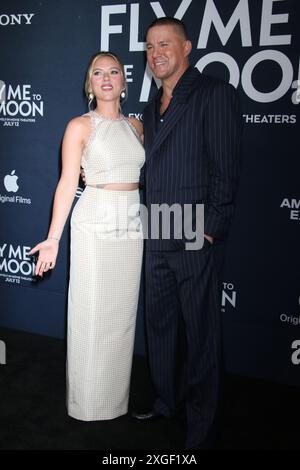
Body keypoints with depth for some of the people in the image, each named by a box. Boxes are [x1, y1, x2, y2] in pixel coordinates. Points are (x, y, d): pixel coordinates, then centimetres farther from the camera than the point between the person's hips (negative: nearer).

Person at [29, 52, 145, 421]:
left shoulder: (135, 125, 11)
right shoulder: (80, 126, -3)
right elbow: (67, 183, -7)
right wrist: (53, 238, -13)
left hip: (132, 225, 5)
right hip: (95, 225, -5)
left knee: (123, 313, 11)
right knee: (91, 314, 2)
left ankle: (117, 397, 28)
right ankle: (88, 402, 20)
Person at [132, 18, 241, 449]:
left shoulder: (215, 94, -7)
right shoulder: (152, 107, 18)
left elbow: (225, 170, -12)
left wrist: (211, 231, -16)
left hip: (196, 240, -7)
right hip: (158, 240, 8)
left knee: (200, 334, 3)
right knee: (160, 325, 17)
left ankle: (202, 430, 18)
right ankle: (168, 400, 37)